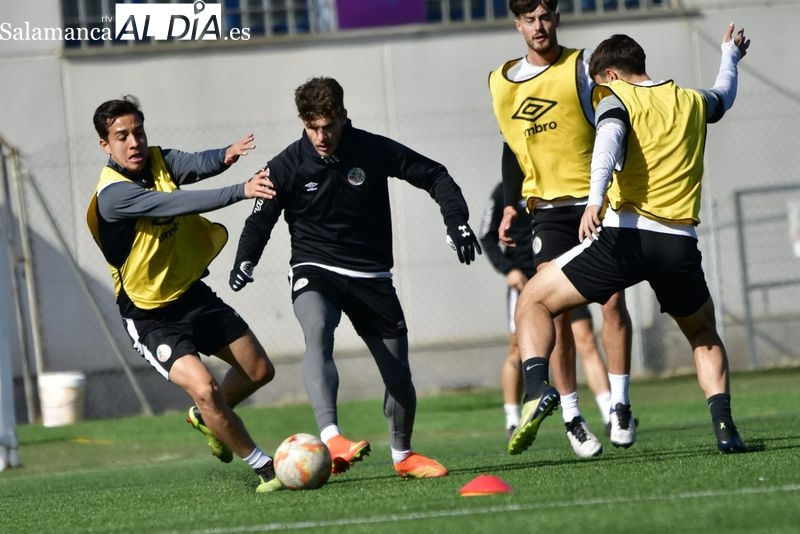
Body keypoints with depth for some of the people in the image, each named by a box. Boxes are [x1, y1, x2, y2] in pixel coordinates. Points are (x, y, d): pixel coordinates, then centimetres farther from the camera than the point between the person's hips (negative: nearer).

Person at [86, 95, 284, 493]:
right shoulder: (112, 195, -24)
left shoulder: (158, 161, -3)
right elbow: (174, 204, -38)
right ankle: (264, 469, -10)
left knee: (259, 370, 12)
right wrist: (242, 191, -46)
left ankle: (206, 418, 42)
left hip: (192, 293, 7)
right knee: (204, 387, -24)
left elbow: (196, 165, -24)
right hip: (151, 317, -7)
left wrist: (225, 156, -49)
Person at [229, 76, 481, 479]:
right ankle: (331, 439, -49)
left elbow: (434, 177, 4)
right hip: (313, 269, -2)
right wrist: (244, 262, -16)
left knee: (398, 372, 2)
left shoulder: (374, 151, -6)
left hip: (370, 275, 2)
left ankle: (402, 454, 29)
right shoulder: (286, 167, -7)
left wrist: (458, 222, -8)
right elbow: (260, 221, 2)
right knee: (317, 332, -35)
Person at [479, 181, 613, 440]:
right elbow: (487, 236, 2)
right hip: (525, 280, -2)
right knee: (518, 349, 4)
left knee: (585, 339, -10)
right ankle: (512, 423, 20)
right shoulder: (505, 192, -1)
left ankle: (610, 416, -14)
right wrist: (508, 269, -12)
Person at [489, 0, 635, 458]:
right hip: (550, 209, 2)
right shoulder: (503, 83, 9)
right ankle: (571, 417, -2)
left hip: (599, 201, -2)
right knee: (556, 311, -7)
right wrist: (510, 206, 13)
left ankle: (620, 407, -1)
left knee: (613, 300, -9)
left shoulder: (584, 66, -2)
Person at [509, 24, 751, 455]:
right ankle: (724, 426, 6)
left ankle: (537, 388, -13)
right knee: (704, 336, 28)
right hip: (681, 242, 4)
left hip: (625, 236, -4)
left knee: (534, 301, 11)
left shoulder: (616, 98, 7)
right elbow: (724, 96, 47)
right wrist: (730, 56, 68)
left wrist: (596, 198, -31)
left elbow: (608, 141, -16)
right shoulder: (692, 101, 22)